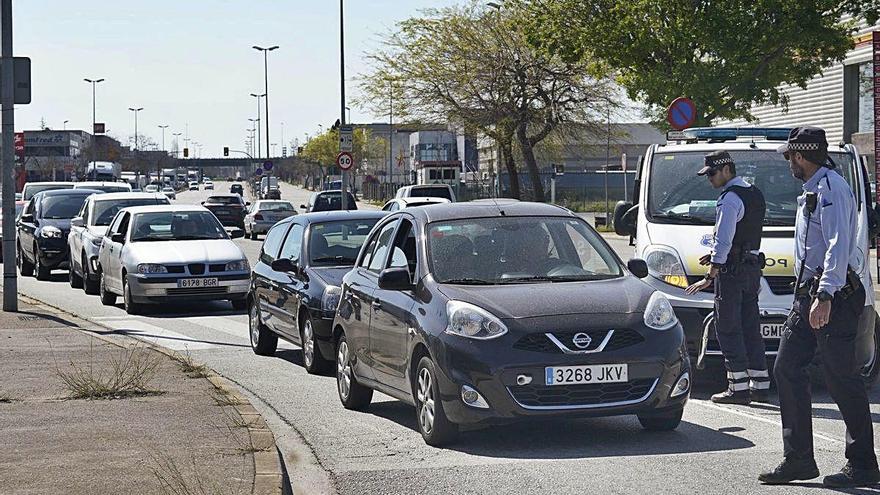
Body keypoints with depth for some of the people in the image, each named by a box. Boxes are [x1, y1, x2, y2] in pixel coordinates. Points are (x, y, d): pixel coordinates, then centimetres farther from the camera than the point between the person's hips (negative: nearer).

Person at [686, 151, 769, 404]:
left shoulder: (730, 199, -14)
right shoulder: (755, 194, 15)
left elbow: (724, 241, -20)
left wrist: (710, 277, -19)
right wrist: (717, 255, 17)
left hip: (732, 270, -9)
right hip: (753, 268, 9)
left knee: (728, 329, -5)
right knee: (750, 328, 11)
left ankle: (738, 387, -8)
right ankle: (759, 385, 12)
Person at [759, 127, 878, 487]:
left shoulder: (831, 189, -13)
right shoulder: (812, 191, 20)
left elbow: (838, 247, -23)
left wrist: (824, 297, -30)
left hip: (833, 296, -10)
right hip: (807, 295, 10)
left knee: (842, 379, -6)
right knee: (787, 370, 7)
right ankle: (798, 460, 12)